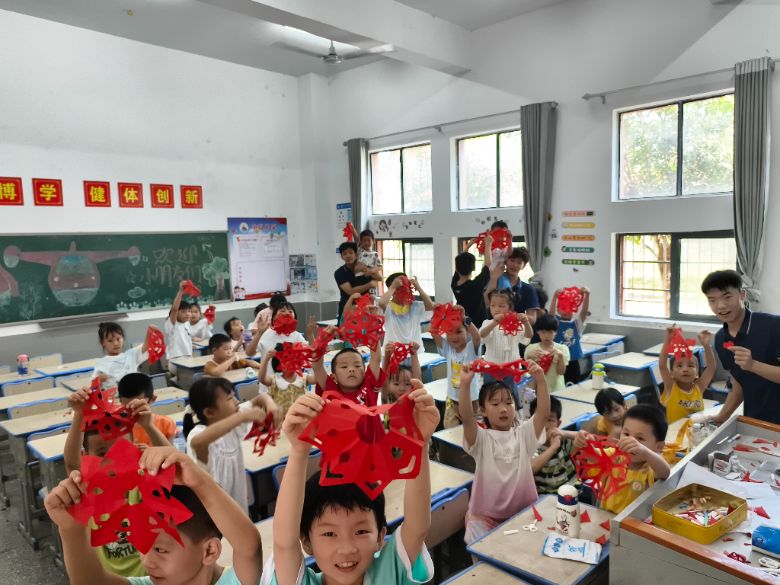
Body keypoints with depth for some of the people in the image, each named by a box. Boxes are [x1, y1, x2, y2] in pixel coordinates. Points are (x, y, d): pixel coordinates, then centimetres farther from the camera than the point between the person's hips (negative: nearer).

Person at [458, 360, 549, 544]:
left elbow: (543, 413, -14)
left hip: (522, 513, 2)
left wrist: (541, 381, -28)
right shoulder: (482, 438, -7)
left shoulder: (523, 434, 1)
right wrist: (465, 384, -42)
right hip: (485, 516, -2)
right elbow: (466, 417, -27)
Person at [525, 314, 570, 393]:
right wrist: (530, 357, -20)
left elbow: (561, 372, -4)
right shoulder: (531, 348, 0)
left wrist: (560, 356, -18)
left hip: (556, 389, 0)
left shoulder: (562, 348, 1)